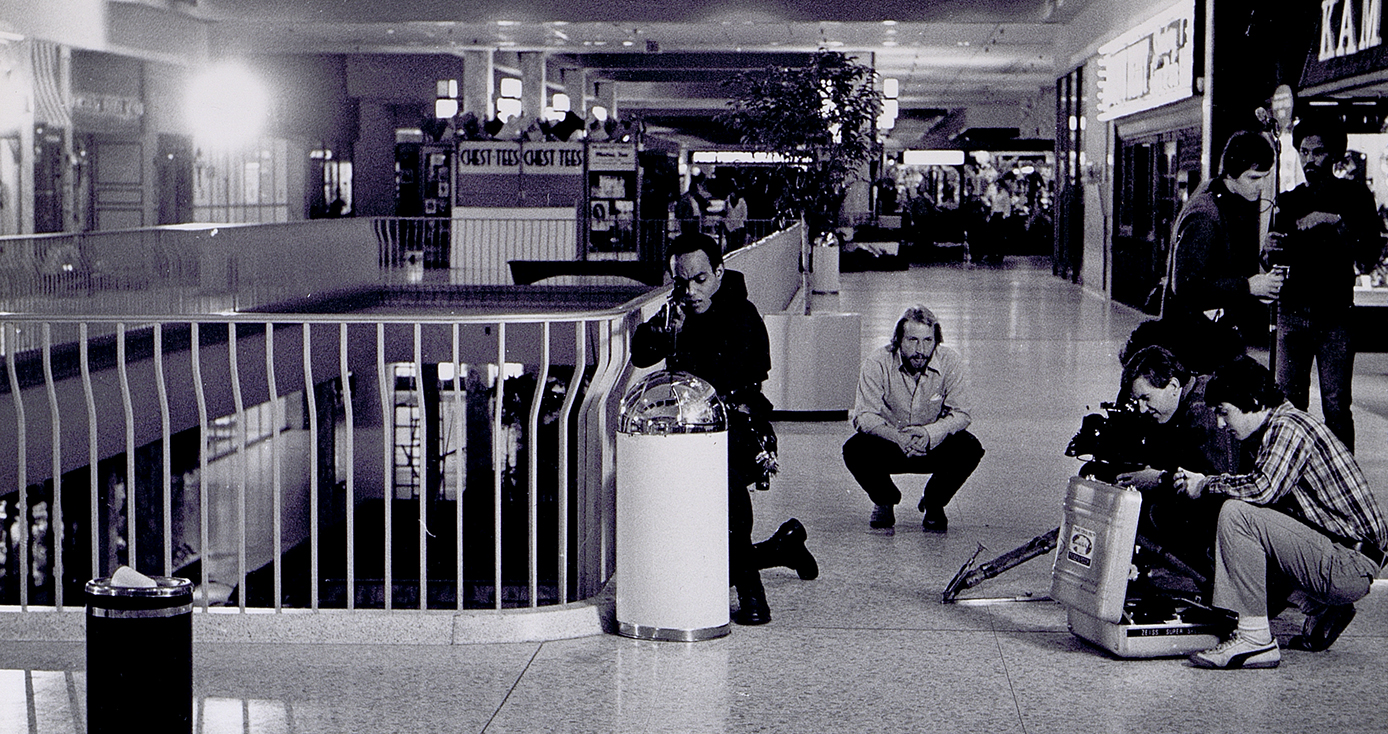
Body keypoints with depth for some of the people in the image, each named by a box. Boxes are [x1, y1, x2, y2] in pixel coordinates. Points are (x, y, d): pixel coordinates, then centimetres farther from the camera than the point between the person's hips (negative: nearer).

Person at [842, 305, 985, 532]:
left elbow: (960, 414, -13)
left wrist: (930, 433, -34)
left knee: (969, 449, -27)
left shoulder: (950, 362, -13)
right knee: (855, 450, -30)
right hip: (889, 448, -1)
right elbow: (864, 416, -19)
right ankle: (884, 501, 4)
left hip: (933, 445, 1)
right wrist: (896, 436, -39)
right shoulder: (877, 364, -16)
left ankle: (934, 503, 3)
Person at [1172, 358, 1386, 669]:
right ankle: (1320, 609, 15)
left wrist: (1206, 485, -12)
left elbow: (1263, 488, -29)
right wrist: (1198, 481, 8)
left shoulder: (1289, 427, -14)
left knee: (1237, 513, -21)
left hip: (1352, 567, -10)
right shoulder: (1277, 428, 16)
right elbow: (1263, 488, 20)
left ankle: (1254, 640, -19)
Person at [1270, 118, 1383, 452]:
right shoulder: (1289, 201, 15)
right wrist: (1271, 250, -5)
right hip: (1292, 313, 3)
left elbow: (1370, 255, -7)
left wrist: (1335, 222, -18)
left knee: (1336, 406, -7)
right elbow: (1274, 262, 18)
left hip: (1334, 314, -3)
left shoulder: (1353, 196, 4)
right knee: (1289, 402, 0)